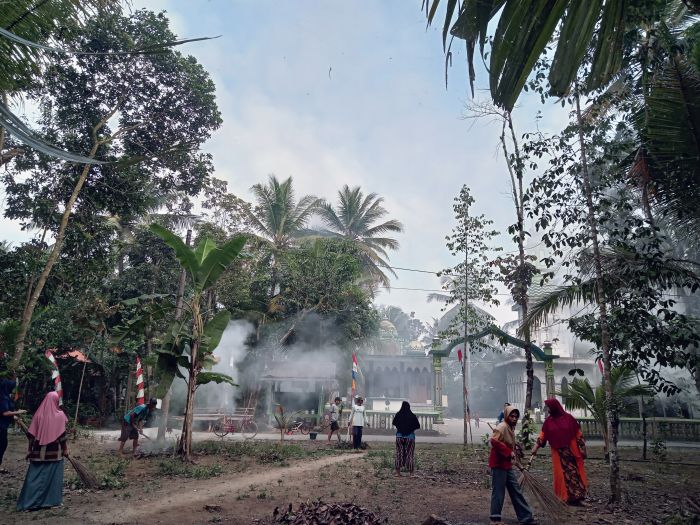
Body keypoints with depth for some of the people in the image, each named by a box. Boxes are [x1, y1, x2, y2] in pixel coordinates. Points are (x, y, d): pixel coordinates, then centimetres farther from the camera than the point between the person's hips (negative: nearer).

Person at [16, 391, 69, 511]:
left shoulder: (39, 413, 0)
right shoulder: (60, 414, -6)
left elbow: (31, 434, 1)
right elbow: (62, 435, -6)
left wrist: (30, 449, 9)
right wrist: (65, 449, 2)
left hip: (39, 451, 2)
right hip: (55, 451, -2)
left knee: (36, 476, 7)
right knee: (53, 475, 6)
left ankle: (29, 502, 6)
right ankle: (52, 500, 9)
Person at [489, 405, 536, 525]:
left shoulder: (511, 428, 15)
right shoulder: (502, 427, -16)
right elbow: (494, 441, -29)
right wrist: (509, 452, -25)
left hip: (507, 465, 10)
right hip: (498, 465, -10)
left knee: (516, 491, 14)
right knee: (498, 492, -1)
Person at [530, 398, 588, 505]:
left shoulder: (568, 418, -4)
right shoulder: (548, 421, 3)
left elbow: (579, 434, -1)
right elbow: (541, 437, 2)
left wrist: (582, 449, -4)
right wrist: (534, 450, -4)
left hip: (572, 451, -2)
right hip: (558, 453, 2)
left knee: (575, 473, 2)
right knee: (562, 475, 4)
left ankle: (578, 497, 13)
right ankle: (566, 498, 13)